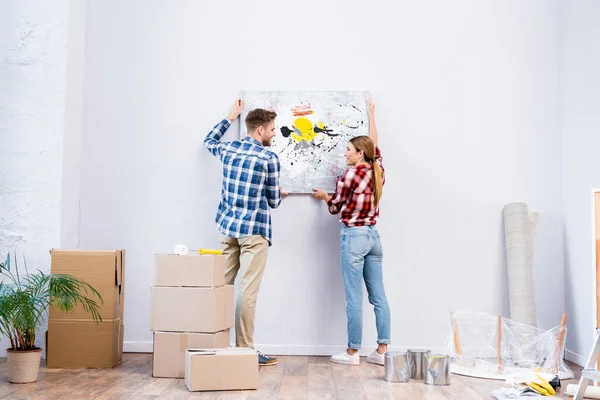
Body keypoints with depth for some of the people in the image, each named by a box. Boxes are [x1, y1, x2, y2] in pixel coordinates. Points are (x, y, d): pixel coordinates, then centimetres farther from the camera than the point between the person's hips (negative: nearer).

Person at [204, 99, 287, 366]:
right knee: (247, 291, -4)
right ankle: (245, 350, 2)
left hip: (227, 226, 6)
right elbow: (273, 201, -1)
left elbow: (209, 141, 33)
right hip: (254, 229, -6)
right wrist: (280, 194, 23)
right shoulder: (269, 158, -8)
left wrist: (230, 117, 40)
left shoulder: (228, 149, 7)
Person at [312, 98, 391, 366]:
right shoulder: (378, 171, 5)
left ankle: (352, 353, 4)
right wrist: (371, 116, 36)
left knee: (354, 298, -3)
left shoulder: (350, 175, -12)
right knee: (379, 296, 7)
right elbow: (374, 146, 24)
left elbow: (335, 208, -2)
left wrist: (324, 196, 20)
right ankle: (382, 351, 11)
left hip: (353, 237, -7)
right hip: (373, 236, 7)